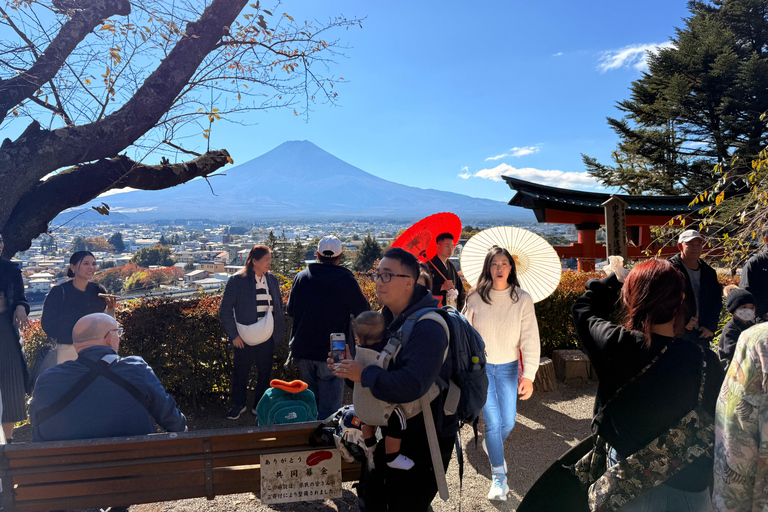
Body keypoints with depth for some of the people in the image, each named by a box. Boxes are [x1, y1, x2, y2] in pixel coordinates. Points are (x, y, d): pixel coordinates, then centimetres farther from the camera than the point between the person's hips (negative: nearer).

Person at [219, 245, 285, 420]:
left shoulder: (272, 280, 6)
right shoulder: (237, 281, -8)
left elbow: (279, 306, 17)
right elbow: (225, 310, -6)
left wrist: (279, 330, 9)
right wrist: (233, 335, -9)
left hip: (267, 339, 4)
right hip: (244, 339, -4)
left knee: (265, 373, 12)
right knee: (240, 373, 10)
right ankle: (239, 404, 31)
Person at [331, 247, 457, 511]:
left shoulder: (428, 327, -29)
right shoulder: (386, 317, 2)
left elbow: (412, 386, -40)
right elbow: (379, 361, 13)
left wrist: (364, 374, -31)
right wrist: (349, 364, -7)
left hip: (427, 436, -8)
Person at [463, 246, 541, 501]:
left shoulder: (522, 299, -11)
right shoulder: (476, 298, -9)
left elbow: (530, 339, -13)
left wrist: (529, 375, -19)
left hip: (508, 367, 1)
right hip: (481, 366, -1)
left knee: (508, 423, 9)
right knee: (493, 421, -4)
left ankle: (491, 444, 44)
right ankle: (499, 477, 14)